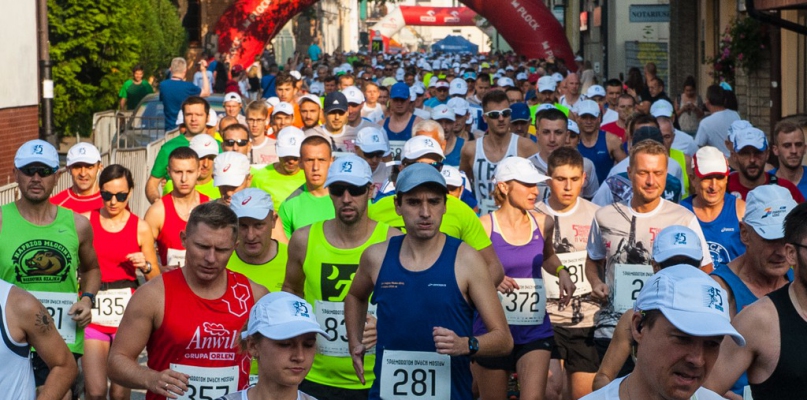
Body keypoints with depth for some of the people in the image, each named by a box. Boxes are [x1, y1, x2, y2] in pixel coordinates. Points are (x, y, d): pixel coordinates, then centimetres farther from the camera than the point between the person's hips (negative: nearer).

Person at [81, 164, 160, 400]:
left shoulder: (140, 228, 4)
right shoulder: (85, 221, 3)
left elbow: (156, 279, 12)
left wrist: (145, 266, -8)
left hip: (127, 312, 0)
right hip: (93, 312, 0)